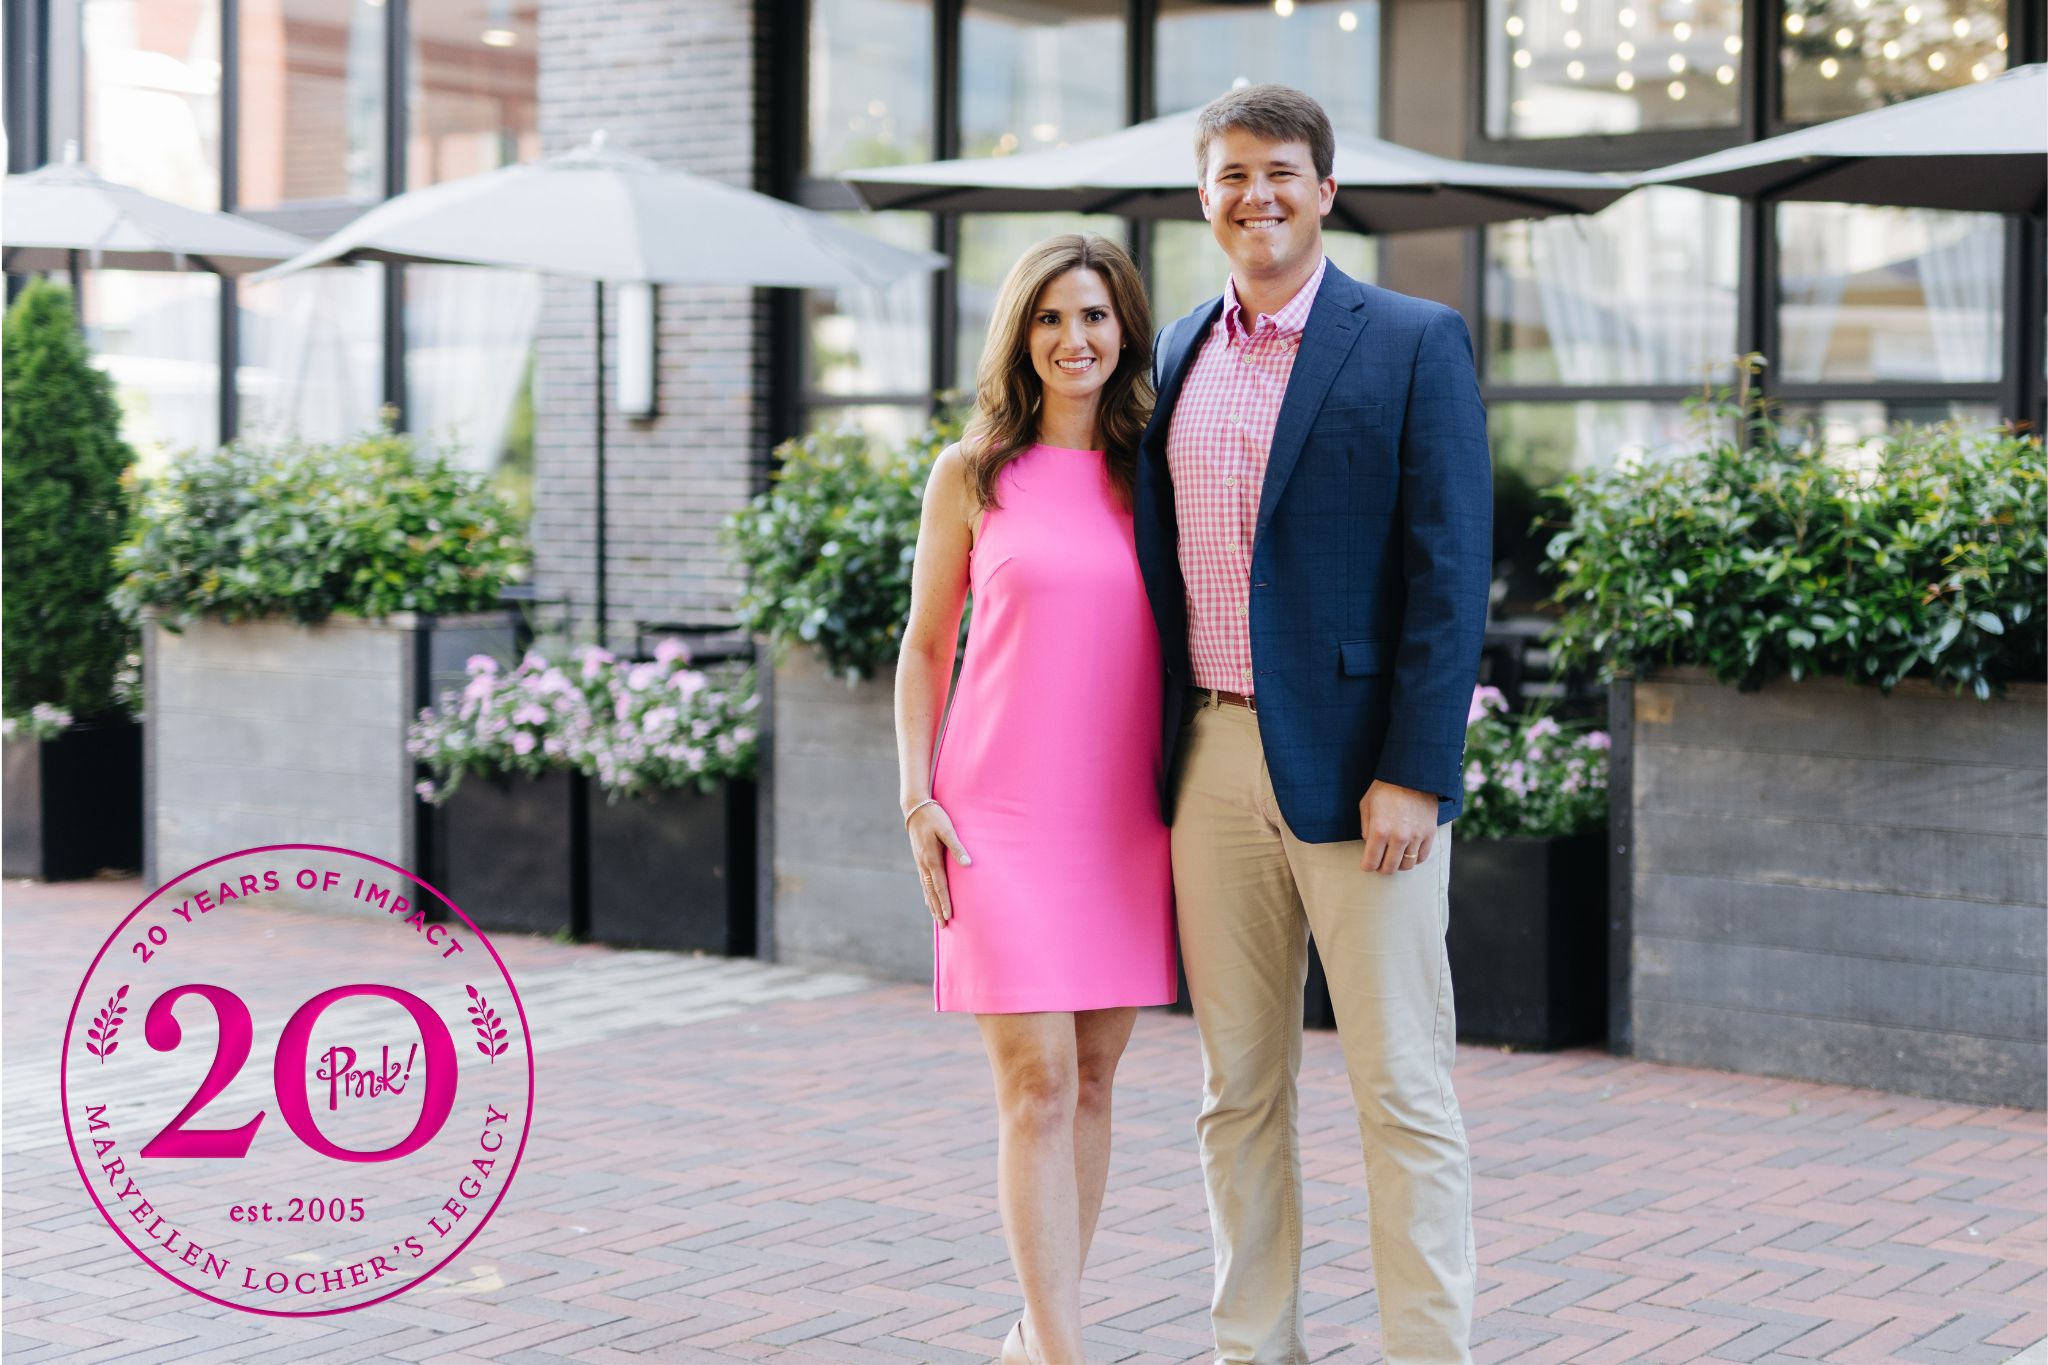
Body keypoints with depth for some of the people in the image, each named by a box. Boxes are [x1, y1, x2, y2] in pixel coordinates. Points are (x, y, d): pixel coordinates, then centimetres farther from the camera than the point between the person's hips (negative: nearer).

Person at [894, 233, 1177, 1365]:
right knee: (1037, 1084, -7)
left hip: (1126, 821, 3)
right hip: (1001, 815, -3)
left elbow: (1186, 641, 12)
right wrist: (917, 800, -2)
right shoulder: (972, 474, 3)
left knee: (1091, 1076, 8)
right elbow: (923, 646, 7)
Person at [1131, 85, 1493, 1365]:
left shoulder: (1414, 343, -3)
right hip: (1214, 763, 5)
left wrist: (1414, 775, -15)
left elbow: (1451, 573, -8)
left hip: (1356, 766, -5)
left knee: (1403, 1092, -2)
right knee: (1240, 1088, 11)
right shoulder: (1180, 352, 14)